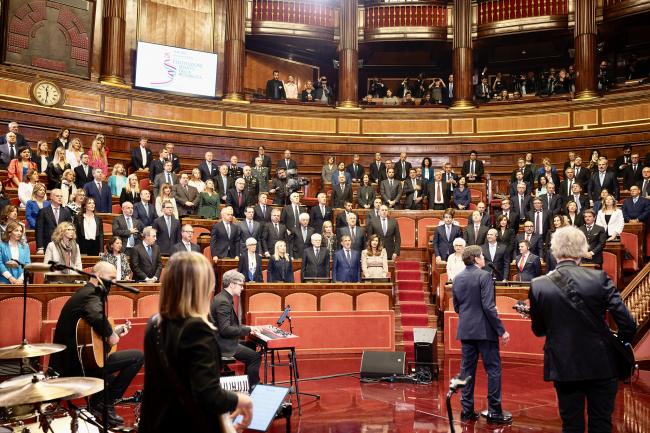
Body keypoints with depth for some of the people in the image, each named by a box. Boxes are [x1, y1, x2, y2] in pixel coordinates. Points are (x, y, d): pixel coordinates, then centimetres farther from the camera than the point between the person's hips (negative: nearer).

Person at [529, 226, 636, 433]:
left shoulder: (538, 285, -8)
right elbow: (627, 323, -13)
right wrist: (621, 343, 7)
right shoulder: (599, 278, -12)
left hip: (563, 367, 1)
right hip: (601, 365, -1)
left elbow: (538, 330, 1)